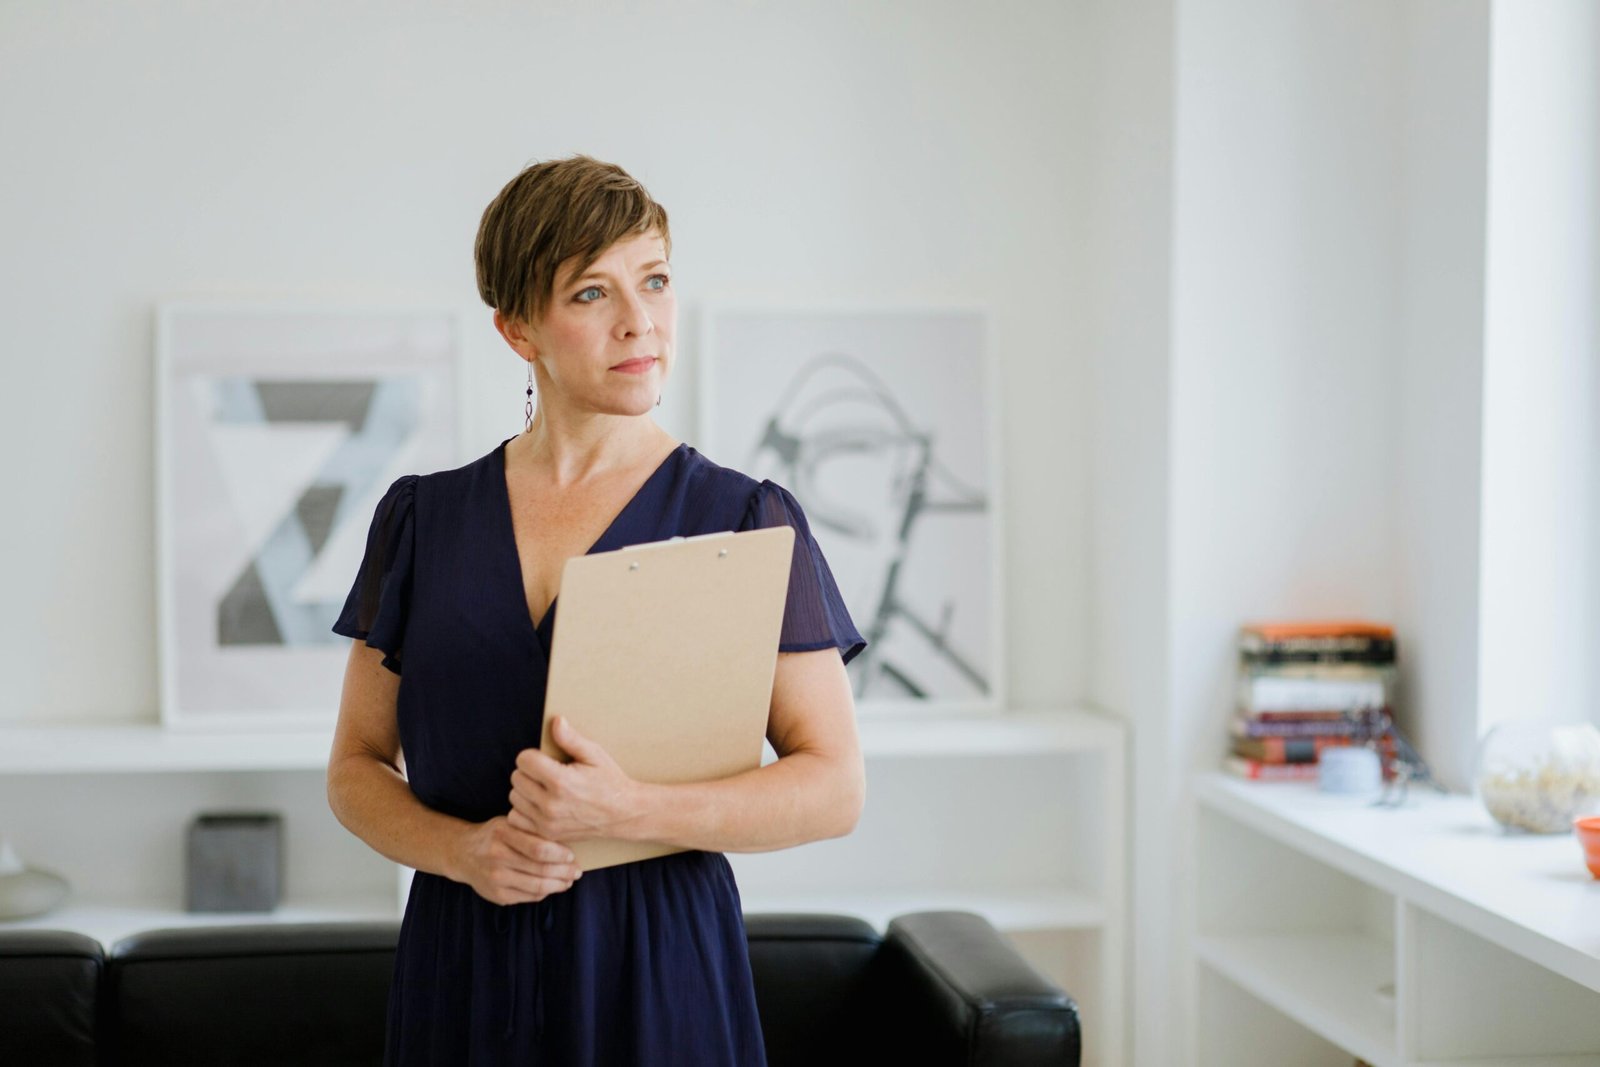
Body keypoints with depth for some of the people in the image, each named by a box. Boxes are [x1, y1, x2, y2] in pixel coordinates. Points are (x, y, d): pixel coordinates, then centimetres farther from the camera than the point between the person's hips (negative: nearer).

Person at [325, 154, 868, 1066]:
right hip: (464, 965, 2)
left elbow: (836, 789, -7)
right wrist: (459, 850, -10)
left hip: (660, 965, -2)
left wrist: (629, 810, -20)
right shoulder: (422, 517, 5)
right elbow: (357, 767, 9)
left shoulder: (746, 519, -3)